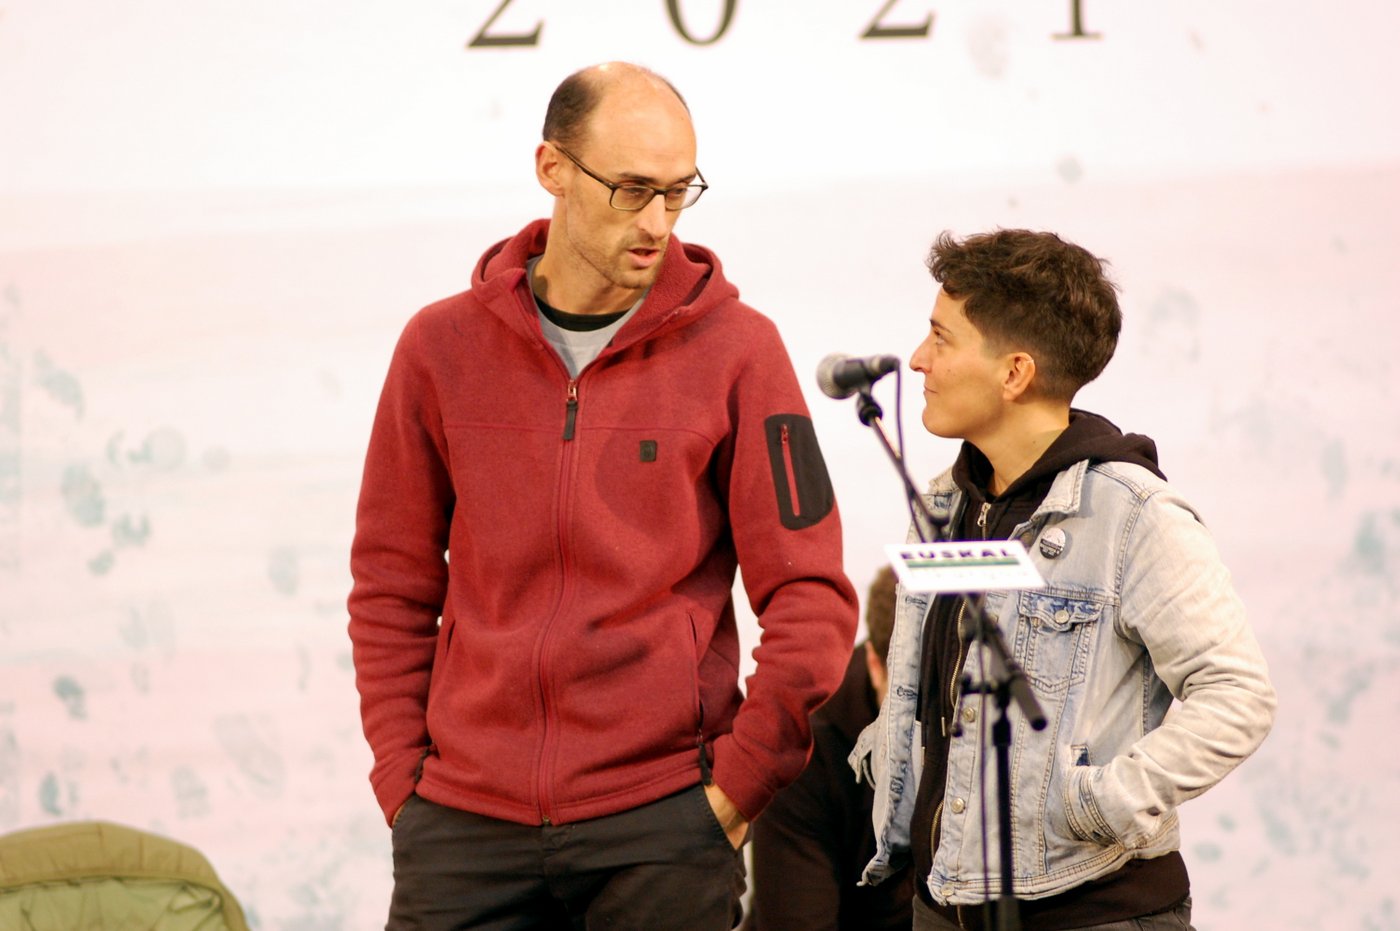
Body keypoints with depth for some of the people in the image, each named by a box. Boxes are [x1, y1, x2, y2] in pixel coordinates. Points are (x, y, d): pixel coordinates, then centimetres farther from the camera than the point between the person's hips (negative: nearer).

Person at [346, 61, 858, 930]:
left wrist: (736, 785, -4)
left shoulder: (735, 349, 0)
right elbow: (392, 591, 11)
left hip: (662, 825, -2)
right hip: (466, 826, 2)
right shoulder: (443, 346, 6)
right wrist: (405, 780, 4)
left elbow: (810, 596, 0)